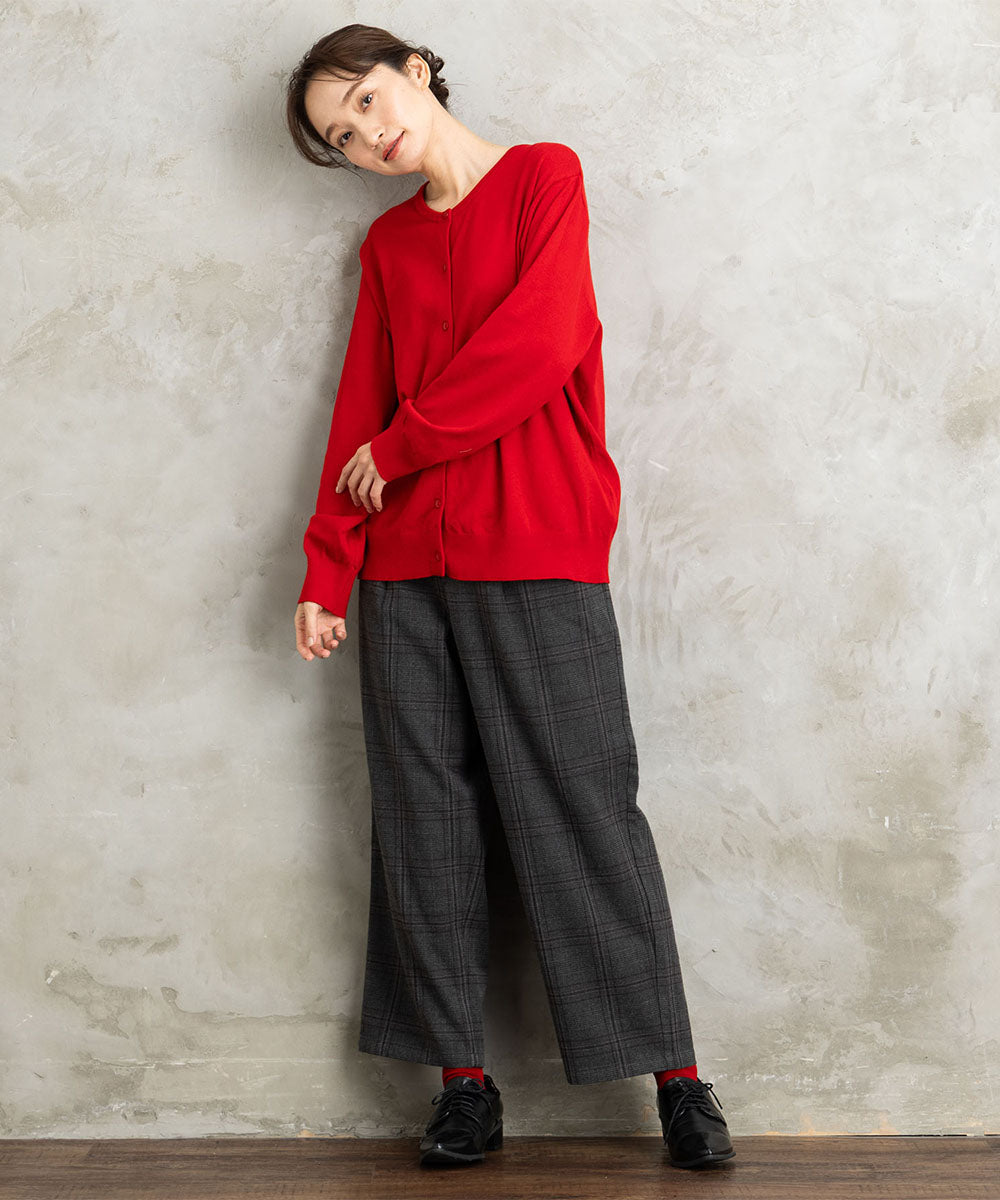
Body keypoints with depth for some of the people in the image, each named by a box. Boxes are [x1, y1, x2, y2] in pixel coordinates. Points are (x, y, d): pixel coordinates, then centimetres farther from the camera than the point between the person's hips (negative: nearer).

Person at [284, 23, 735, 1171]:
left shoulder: (544, 173, 4)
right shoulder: (386, 244, 17)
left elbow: (538, 342, -9)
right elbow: (361, 409, 12)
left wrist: (398, 449, -2)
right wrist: (326, 571, 4)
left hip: (536, 556, -4)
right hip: (403, 567, 5)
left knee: (582, 809, -4)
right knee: (425, 819, 3)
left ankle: (675, 1073, 5)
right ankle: (463, 1081, 11)